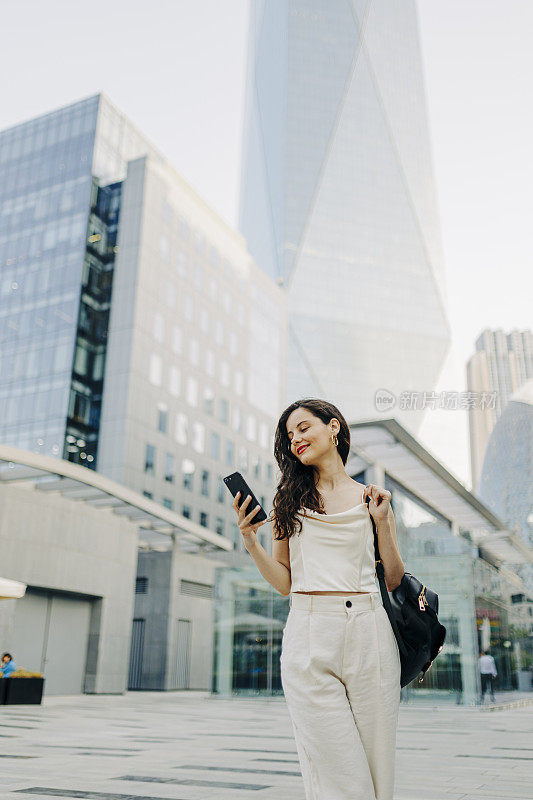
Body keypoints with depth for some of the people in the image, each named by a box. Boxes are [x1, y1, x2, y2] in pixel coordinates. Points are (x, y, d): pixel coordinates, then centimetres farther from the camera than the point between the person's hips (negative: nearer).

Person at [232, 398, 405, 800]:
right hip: (309, 637, 0)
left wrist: (382, 521, -1)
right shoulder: (289, 499, 12)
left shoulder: (371, 499, 11)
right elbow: (284, 582, 11)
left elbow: (394, 581, 10)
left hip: (368, 633, 1)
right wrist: (250, 541, -3)